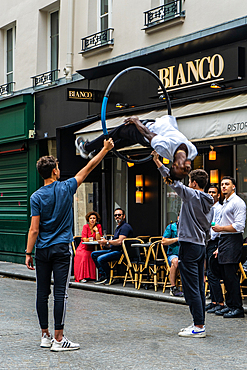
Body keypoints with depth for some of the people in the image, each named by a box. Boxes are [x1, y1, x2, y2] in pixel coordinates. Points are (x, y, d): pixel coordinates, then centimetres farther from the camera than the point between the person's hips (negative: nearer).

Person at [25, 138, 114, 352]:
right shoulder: (66, 188, -3)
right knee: (60, 294, -4)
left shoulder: (37, 197, -3)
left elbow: (34, 229, -7)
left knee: (42, 293, 8)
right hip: (62, 249, -2)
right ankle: (58, 339, -5)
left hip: (42, 250, 2)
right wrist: (105, 150, 20)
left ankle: (45, 336, 15)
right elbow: (88, 169, 9)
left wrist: (28, 253, -1)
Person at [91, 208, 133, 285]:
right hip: (113, 250, 11)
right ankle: (103, 275, 3)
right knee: (94, 254, 9)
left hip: (121, 252, -11)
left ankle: (110, 278, -8)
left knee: (100, 259, -27)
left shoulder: (125, 227, -11)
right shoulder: (118, 227, 23)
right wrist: (106, 244, 1)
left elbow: (119, 242, -22)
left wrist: (107, 242, -11)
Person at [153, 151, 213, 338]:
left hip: (189, 246, -9)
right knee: (199, 287, 11)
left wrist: (158, 162, -7)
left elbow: (173, 181, -13)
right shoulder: (209, 203, 13)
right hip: (201, 245, 9)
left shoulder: (191, 195, -10)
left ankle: (199, 326, -8)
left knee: (192, 288, -7)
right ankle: (200, 324, 15)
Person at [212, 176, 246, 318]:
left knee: (231, 274, -12)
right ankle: (230, 305, 15)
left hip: (233, 240, -10)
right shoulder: (225, 203, 21)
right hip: (224, 240, 10)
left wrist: (220, 228, -12)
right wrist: (219, 247, 23)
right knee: (225, 275, 9)